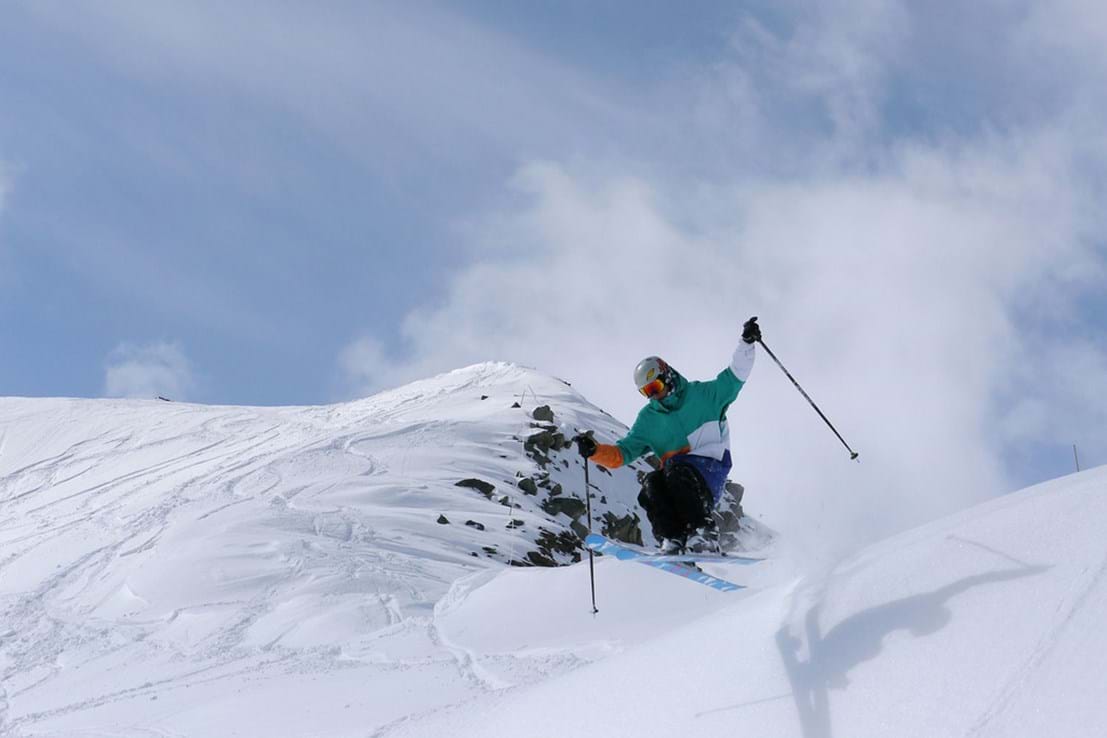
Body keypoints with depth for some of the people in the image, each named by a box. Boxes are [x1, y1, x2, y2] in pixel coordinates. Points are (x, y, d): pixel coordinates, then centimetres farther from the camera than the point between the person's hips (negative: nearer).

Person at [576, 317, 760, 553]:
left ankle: (696, 532, -42)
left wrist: (746, 343, -10)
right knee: (651, 485, -28)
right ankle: (671, 539, -41)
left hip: (710, 468, -4)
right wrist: (594, 451, -5)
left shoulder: (702, 395, 9)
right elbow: (621, 453, 14)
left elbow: (734, 377, 4)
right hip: (674, 473, 4)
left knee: (676, 470, -35)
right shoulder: (648, 419, 18)